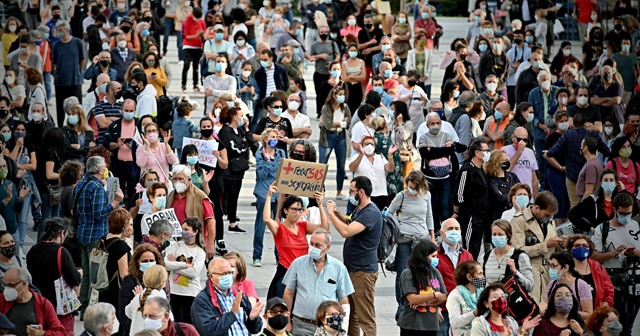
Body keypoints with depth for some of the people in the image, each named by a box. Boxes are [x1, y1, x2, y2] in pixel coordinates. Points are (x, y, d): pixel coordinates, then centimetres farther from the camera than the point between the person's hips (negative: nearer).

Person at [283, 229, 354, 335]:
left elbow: (344, 300, 7)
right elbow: (289, 293, 9)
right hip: (301, 325, 0)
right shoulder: (298, 264, 2)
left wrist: (343, 327, 0)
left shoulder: (339, 267, 2)